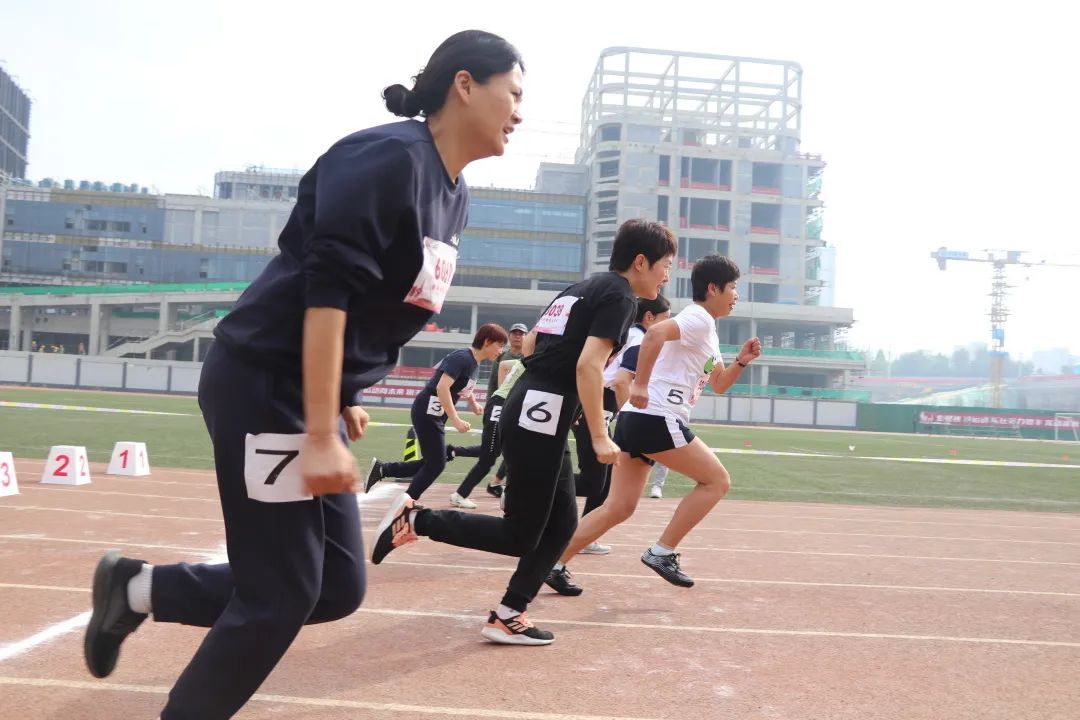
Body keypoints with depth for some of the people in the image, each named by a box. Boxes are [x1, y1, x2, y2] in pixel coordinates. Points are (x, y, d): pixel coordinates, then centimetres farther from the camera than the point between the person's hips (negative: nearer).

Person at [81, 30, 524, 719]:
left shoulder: (454, 194, 12)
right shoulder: (388, 157, -16)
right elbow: (327, 293, -23)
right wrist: (320, 436, -25)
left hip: (314, 395, 9)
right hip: (263, 386, -9)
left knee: (338, 588, 10)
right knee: (280, 597, -3)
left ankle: (136, 589, 24)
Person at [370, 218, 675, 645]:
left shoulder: (581, 289, 20)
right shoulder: (619, 296, -7)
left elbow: (529, 345, 22)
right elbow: (588, 365, -19)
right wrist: (599, 437, -17)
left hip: (525, 411, 10)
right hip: (540, 418, -10)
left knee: (562, 522, 13)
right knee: (520, 535, 0)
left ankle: (507, 617, 14)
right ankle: (415, 519, 2)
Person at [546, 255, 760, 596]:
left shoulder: (706, 330, 24)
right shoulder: (699, 318, -7)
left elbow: (718, 385, 30)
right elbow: (655, 333, -27)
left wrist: (741, 361, 13)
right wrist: (641, 385, -29)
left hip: (636, 418, 10)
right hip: (657, 418, -10)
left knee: (618, 507, 8)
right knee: (717, 480, 2)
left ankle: (555, 564, 8)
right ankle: (662, 552, 2)